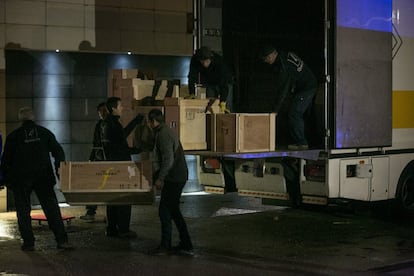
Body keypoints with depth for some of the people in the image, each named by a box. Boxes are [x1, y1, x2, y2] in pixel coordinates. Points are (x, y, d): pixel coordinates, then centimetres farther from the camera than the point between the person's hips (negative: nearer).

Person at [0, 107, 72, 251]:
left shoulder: (14, 136, -1)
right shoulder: (45, 133, 6)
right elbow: (59, 153, 3)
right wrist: (59, 171, 7)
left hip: (21, 179, -2)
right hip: (44, 177, 2)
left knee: (23, 211, 8)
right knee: (51, 208, 4)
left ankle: (28, 242, 5)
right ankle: (62, 240, -1)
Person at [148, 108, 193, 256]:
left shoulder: (163, 135, -15)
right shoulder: (167, 131, 18)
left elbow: (168, 159, -23)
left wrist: (160, 178, -18)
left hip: (174, 178, -10)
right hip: (179, 176, 10)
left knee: (165, 211, -3)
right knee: (173, 211, 14)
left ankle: (165, 245, 3)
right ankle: (185, 245, 15)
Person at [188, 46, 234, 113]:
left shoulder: (219, 61, -37)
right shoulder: (195, 60, -28)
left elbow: (223, 84, -40)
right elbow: (192, 77, -25)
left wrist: (222, 102, -47)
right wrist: (192, 93, -39)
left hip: (225, 82, -3)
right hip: (209, 83, 3)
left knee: (227, 108, -10)